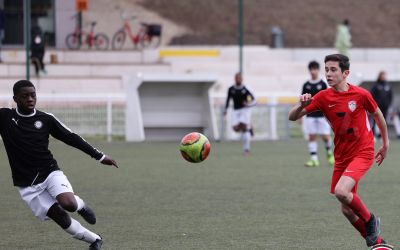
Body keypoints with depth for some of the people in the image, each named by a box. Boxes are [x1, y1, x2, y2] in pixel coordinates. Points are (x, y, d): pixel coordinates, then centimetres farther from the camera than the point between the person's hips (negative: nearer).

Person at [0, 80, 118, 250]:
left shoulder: (46, 119, 0)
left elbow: (71, 138, 6)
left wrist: (100, 156, 6)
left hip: (50, 173, 0)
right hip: (28, 185, 0)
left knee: (69, 204, -28)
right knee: (59, 217, -8)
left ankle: (80, 205, 8)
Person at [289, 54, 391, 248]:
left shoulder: (361, 94, -12)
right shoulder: (323, 97, -5)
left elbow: (378, 115, 6)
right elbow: (292, 117, -6)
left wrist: (385, 144, 14)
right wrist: (302, 105, -27)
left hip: (363, 153, -5)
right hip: (341, 157, 5)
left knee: (341, 192, -27)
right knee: (347, 209, 7)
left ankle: (370, 220, -1)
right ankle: (376, 241, 27)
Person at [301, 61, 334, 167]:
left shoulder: (322, 84, -1)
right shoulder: (306, 85, 7)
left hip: (321, 114, -2)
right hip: (310, 115, 3)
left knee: (325, 136, -5)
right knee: (311, 136, -2)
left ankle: (329, 152, 23)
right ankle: (314, 159, -1)